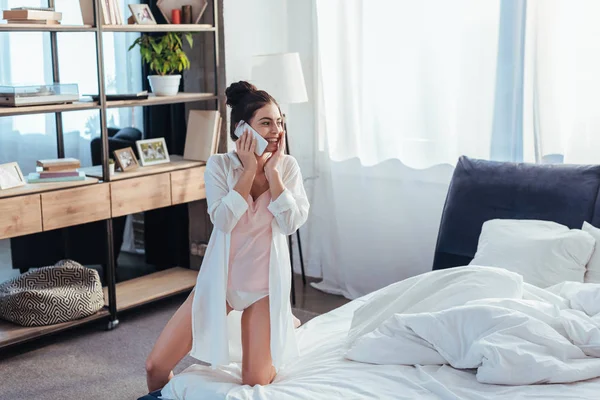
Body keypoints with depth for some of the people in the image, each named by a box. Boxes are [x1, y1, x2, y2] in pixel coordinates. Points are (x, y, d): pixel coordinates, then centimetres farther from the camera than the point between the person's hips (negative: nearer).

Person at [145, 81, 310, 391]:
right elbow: (223, 220, -22)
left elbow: (291, 223, -17)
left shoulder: (287, 166, -5)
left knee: (256, 381, -1)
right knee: (156, 367, -5)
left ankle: (283, 324, 29)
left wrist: (272, 171, -18)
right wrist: (249, 170, -21)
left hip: (264, 281, 0)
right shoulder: (219, 165, -8)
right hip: (221, 277, 0)